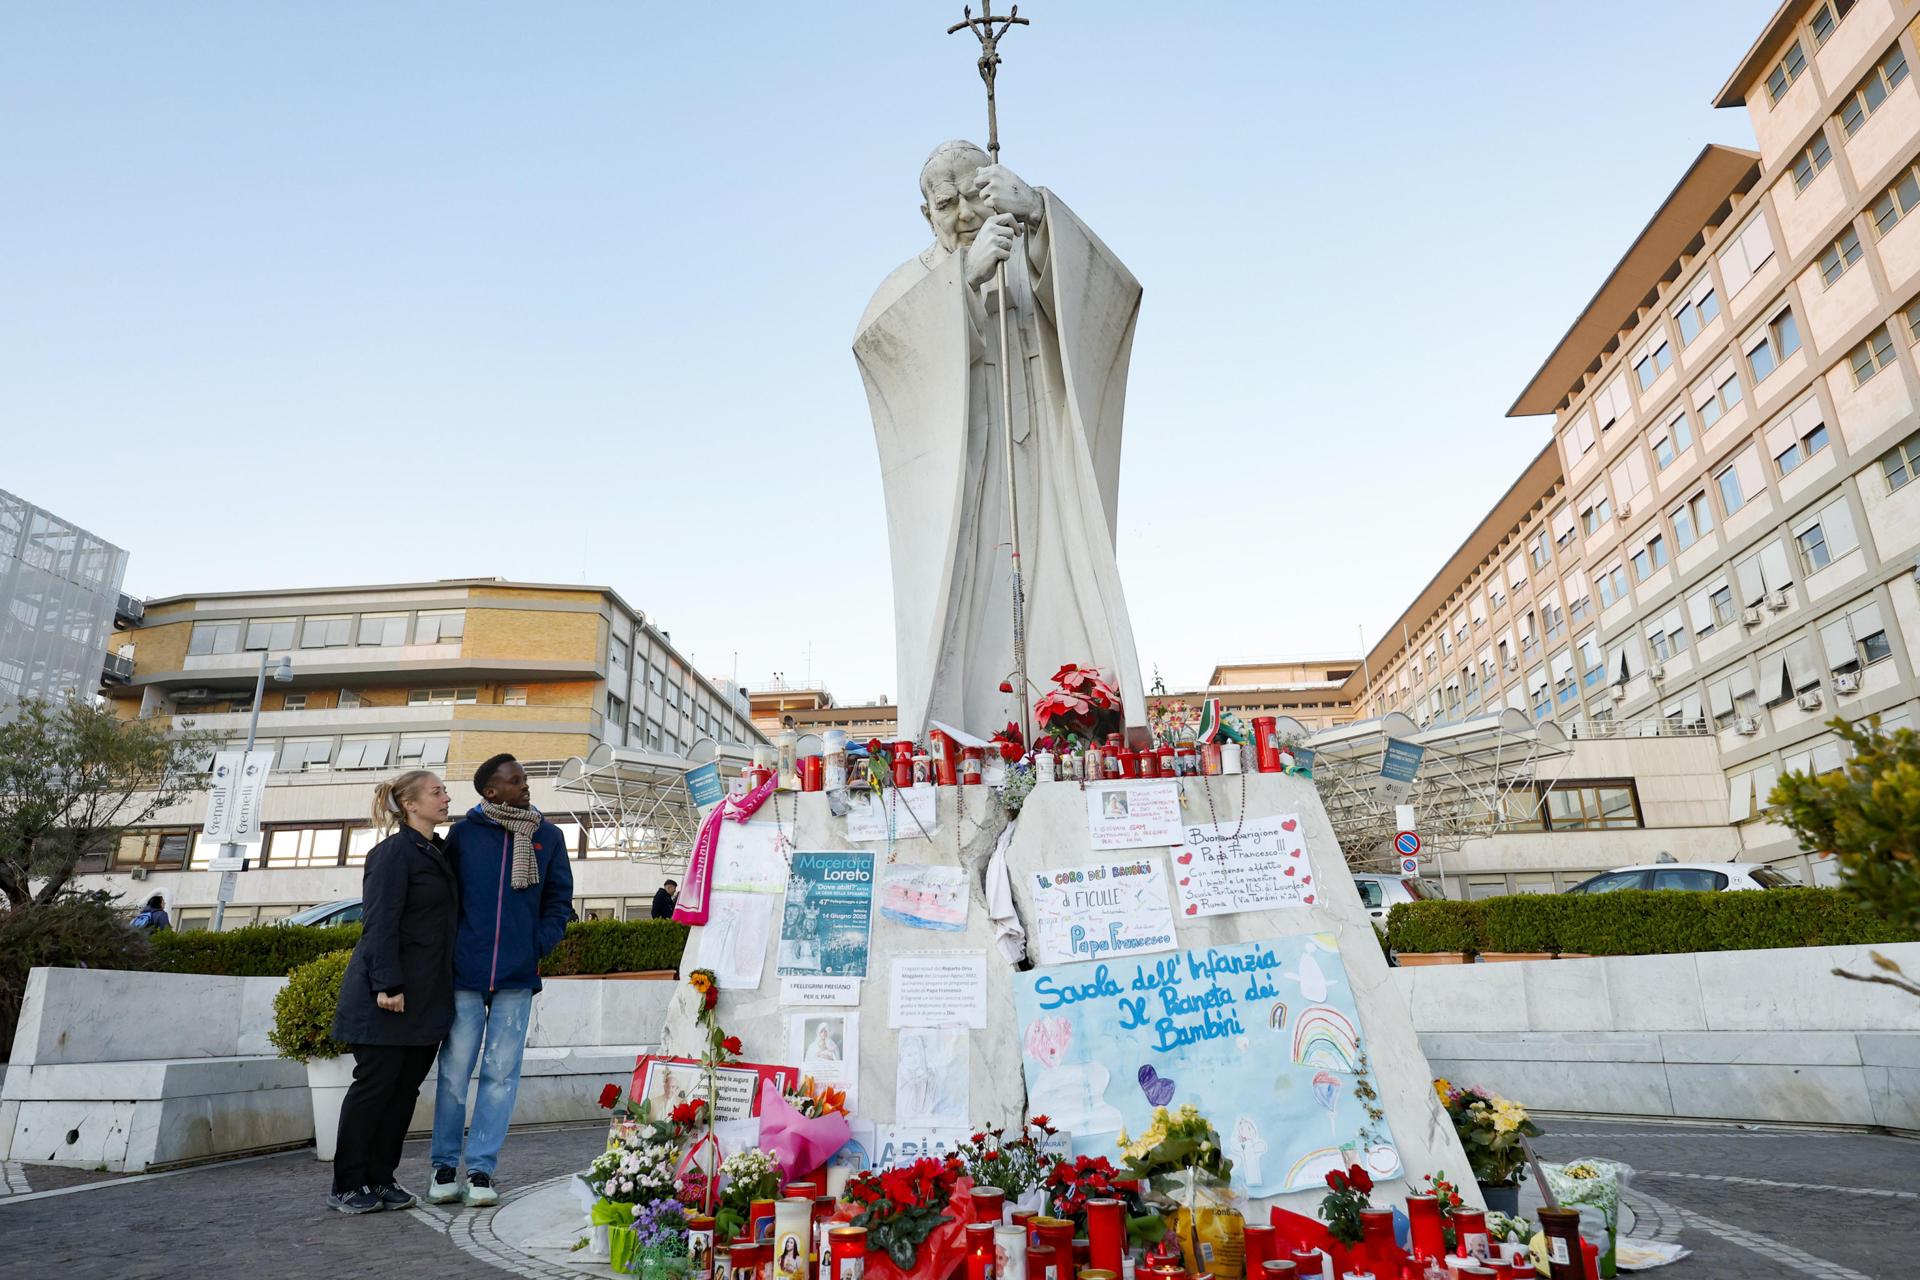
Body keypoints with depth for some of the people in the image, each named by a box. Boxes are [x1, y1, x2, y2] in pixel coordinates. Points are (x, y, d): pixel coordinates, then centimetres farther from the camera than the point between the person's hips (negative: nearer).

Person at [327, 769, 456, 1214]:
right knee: (374, 1085, 1)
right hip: (388, 995, -8)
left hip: (426, 996, 8)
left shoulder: (438, 853, 14)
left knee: (406, 1086, 10)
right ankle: (347, 1186, 13)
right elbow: (380, 922, -17)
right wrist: (388, 985, -22)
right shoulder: (394, 852, -12)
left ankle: (381, 1180, 20)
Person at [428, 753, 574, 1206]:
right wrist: (449, 952, 0)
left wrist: (538, 946, -2)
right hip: (464, 973, -1)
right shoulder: (464, 833, 1)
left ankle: (481, 1169, 15)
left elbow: (559, 901, 10)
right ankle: (445, 1167, 20)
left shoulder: (548, 836, 5)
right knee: (455, 1070, 5)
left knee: (501, 1073, 5)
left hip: (517, 978, 1)